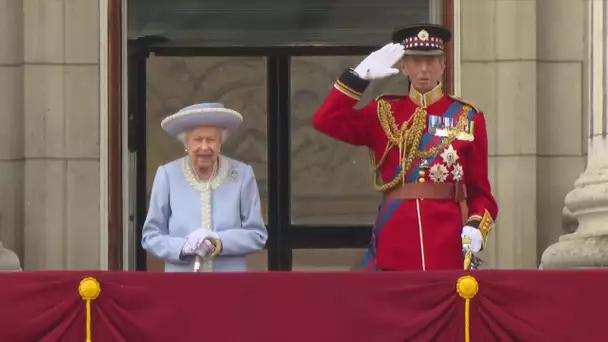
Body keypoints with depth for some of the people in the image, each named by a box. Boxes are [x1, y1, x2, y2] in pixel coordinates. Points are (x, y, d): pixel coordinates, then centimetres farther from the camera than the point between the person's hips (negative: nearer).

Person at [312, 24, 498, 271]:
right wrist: (361, 75, -6)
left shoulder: (467, 118, 8)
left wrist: (476, 227, -11)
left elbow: (480, 191, 8)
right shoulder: (384, 113, 11)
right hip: (394, 246, 0)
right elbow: (326, 121, -1)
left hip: (448, 248, 0)